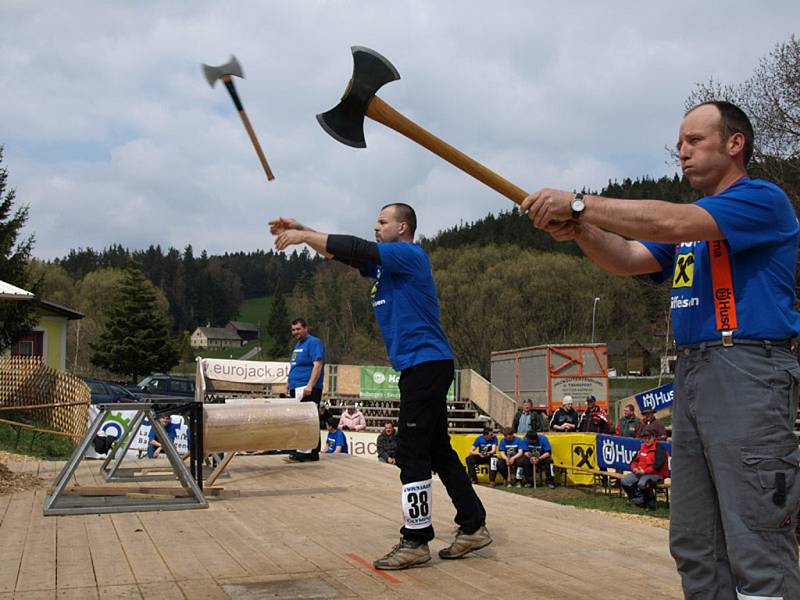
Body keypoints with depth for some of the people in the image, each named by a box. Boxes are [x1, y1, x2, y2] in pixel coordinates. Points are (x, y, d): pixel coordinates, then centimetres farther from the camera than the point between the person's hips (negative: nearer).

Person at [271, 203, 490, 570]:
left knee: (412, 454, -8)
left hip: (426, 364, -10)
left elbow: (356, 249, -16)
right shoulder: (386, 262, 19)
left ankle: (415, 542, -2)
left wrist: (303, 236, -10)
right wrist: (301, 230, 9)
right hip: (420, 367, 10)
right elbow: (344, 254, 18)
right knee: (438, 451, 12)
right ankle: (473, 528, 18)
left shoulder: (410, 255, -8)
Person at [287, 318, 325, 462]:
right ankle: (313, 453, 12)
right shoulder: (298, 345, 22)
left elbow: (317, 365, -16)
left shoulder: (314, 342, -7)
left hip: (308, 390, -10)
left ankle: (304, 452, -14)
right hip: (296, 389, 10)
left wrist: (310, 385, -24)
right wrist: (291, 385, 21)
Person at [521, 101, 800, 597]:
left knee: (757, 550, -8)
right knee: (695, 546, 11)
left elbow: (672, 223, -19)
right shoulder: (691, 223, 23)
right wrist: (580, 228, -8)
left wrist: (579, 203, -17)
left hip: (748, 373, -9)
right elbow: (627, 258, 11)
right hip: (691, 372, 9)